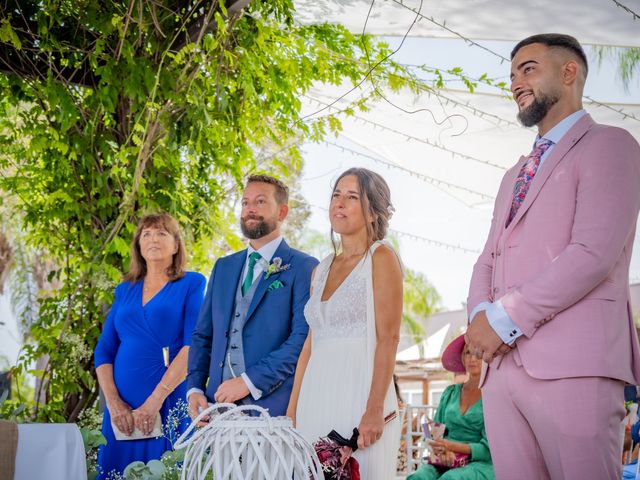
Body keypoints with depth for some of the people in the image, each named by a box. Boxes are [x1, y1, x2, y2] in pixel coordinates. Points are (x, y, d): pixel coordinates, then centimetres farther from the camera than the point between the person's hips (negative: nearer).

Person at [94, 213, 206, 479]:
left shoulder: (191, 284, 2)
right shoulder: (124, 290, 15)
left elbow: (193, 345, -10)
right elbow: (104, 351, 10)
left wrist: (155, 401, -17)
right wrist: (113, 403, -6)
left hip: (170, 402, -4)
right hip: (123, 408, 4)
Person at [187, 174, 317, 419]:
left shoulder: (304, 267, -1)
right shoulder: (223, 267, 18)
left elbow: (304, 338, -12)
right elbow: (203, 335, 18)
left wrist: (250, 381, -16)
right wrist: (194, 388, 3)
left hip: (272, 407, -4)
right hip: (218, 403, 5)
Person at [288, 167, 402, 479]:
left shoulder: (381, 257, -3)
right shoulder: (322, 269, 16)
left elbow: (388, 339, -11)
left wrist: (375, 410, -18)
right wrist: (291, 413, 11)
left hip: (359, 392, -6)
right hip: (315, 400, 6)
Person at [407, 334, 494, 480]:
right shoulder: (450, 393, 16)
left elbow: (488, 449, -6)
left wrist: (453, 446, -21)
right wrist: (442, 450, -12)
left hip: (481, 465, -3)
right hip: (446, 465, 4)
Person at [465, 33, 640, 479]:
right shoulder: (515, 175, 28)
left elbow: (595, 252, -12)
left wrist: (504, 317, -12)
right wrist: (480, 315, -1)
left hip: (572, 363, -7)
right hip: (501, 362, 7)